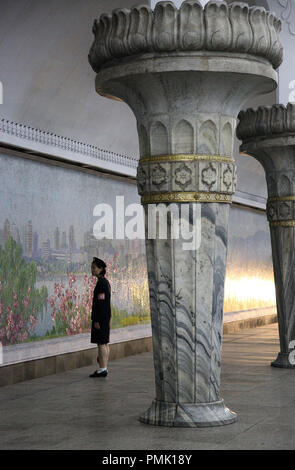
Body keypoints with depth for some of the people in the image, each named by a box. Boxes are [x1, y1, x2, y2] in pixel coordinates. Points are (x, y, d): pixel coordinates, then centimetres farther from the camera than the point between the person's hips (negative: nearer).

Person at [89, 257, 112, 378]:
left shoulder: (101, 283, -16)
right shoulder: (105, 282, 15)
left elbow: (101, 302, -21)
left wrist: (97, 321, -21)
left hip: (100, 317, -10)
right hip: (106, 316, 10)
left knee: (101, 343, -8)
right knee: (104, 343, 11)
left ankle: (102, 369, -7)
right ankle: (104, 367, 14)